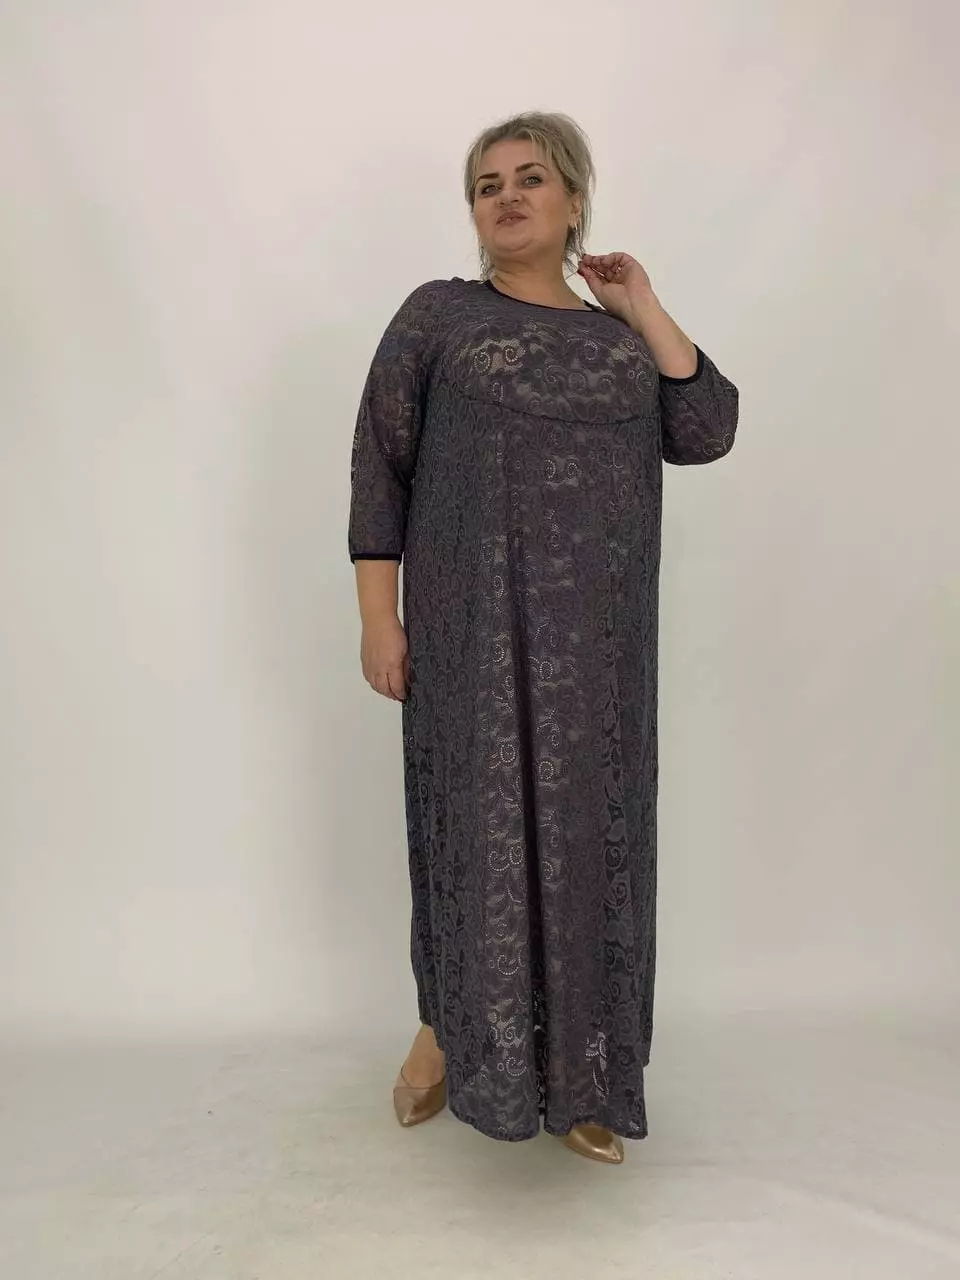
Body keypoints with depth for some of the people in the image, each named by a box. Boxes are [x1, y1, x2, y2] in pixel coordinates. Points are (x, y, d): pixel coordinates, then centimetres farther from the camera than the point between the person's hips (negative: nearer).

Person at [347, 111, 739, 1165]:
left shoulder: (623, 335, 14)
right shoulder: (437, 314, 5)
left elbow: (708, 433, 0)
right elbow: (380, 468, -1)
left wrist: (644, 308, 3)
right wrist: (379, 618, -8)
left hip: (598, 638, 3)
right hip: (474, 627, -3)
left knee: (587, 830, 7)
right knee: (475, 822, 4)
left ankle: (577, 1075, 24)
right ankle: (444, 1028, 30)